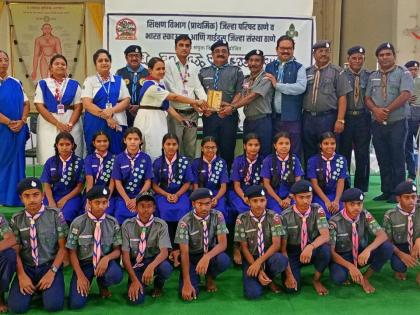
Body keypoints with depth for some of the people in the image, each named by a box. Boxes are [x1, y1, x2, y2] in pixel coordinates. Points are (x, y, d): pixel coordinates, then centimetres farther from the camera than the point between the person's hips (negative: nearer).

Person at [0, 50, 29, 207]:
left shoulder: (16, 83, 11)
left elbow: (26, 103, 10)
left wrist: (22, 121, -7)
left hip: (18, 130, 4)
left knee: (16, 163, 6)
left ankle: (14, 197, 13)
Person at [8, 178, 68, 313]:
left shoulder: (55, 215, -6)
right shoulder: (16, 219, 1)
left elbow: (62, 247, -4)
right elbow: (15, 251, 0)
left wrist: (52, 272, -14)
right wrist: (21, 275, -15)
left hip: (50, 265, -2)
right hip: (27, 267, 2)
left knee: (53, 305, -23)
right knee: (16, 307, -19)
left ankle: (46, 288, 10)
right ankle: (33, 289, 12)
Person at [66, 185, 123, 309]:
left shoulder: (113, 223, -4)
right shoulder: (78, 223, -9)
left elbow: (117, 250, 0)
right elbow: (72, 252, -4)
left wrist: (107, 258, -23)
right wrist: (80, 275, -15)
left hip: (105, 261, 1)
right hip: (84, 262, -1)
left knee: (116, 276, -34)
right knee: (76, 303, -19)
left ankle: (102, 284, 5)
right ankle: (86, 284, 17)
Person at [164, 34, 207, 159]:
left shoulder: (193, 67, 14)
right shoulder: (168, 65, -3)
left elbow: (198, 87, 5)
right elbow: (172, 89, -12)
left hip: (192, 113, 5)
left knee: (191, 151, 10)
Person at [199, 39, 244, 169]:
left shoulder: (236, 71, 9)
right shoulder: (203, 72, 16)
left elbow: (239, 92, 1)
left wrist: (231, 107, -13)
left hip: (229, 115, -2)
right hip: (209, 115, 2)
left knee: (228, 149, 1)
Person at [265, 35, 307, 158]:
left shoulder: (299, 68, 1)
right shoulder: (269, 67, 12)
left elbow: (301, 87, -14)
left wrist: (277, 85, -12)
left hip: (291, 118, -3)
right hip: (273, 117, 3)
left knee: (293, 152, 3)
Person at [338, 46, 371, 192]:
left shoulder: (370, 76, 7)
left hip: (363, 118, 1)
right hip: (346, 117, -1)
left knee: (363, 154, 5)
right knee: (343, 153, 6)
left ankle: (361, 189, 16)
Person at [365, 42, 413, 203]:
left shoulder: (403, 73, 0)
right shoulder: (373, 76, 14)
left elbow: (405, 95, -12)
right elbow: (367, 98, 9)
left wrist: (387, 110, -16)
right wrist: (376, 110, -11)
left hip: (397, 123, -4)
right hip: (377, 124, 4)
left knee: (397, 159, 0)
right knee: (383, 160, 8)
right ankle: (386, 191, 15)